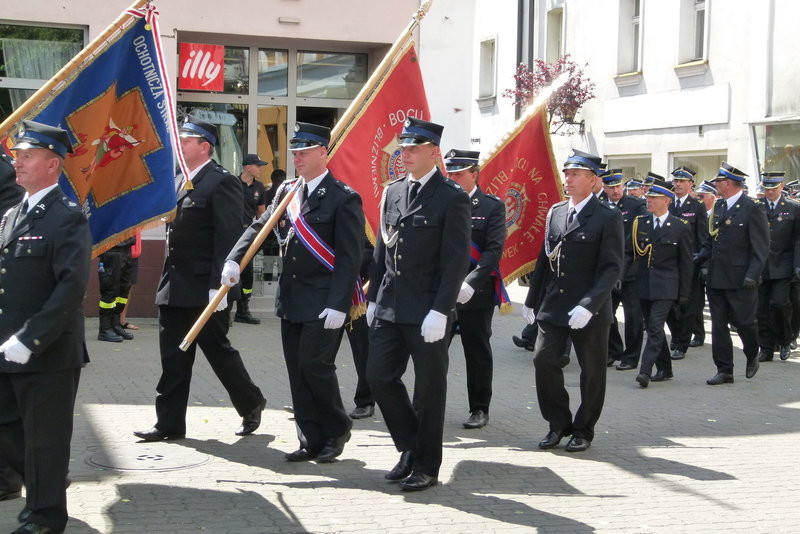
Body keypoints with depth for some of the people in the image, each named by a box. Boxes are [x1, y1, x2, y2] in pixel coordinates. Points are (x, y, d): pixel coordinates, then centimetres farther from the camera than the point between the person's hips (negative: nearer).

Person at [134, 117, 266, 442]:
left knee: (218, 350, 4)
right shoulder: (178, 182, 15)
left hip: (204, 289, -8)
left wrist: (218, 286, -22)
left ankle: (251, 404, 24)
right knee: (173, 357, 8)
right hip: (174, 287, 8)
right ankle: (170, 423, 14)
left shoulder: (221, 182, -12)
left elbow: (229, 238, -17)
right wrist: (167, 279, 16)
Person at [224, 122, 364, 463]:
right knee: (297, 370, 8)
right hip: (291, 300, 7)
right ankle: (312, 441, 17)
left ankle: (337, 429, 12)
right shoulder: (287, 192, 11)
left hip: (323, 303, -7)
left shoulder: (344, 198, -9)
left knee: (314, 364, -10)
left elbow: (349, 257, -13)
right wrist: (234, 259, -10)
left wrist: (337, 304, -19)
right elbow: (259, 227, 8)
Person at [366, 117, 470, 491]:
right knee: (379, 376, 5)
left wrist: (440, 311, -18)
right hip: (389, 307, 6)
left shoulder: (452, 197, -8)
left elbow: (456, 260, -12)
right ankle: (410, 447, 24)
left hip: (427, 312, -6)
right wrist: (373, 298, 13)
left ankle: (426, 466, 18)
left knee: (429, 389, 4)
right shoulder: (393, 192, 11)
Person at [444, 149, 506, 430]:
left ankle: (480, 409, 17)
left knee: (477, 353, 6)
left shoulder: (492, 206, -1)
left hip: (476, 293, -3)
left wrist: (470, 283, -22)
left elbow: (493, 250, -11)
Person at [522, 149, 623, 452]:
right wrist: (532, 300, 14)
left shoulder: (608, 218, -7)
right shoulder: (555, 212, 10)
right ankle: (558, 424, 15)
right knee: (544, 360, -4)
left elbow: (612, 268, -13)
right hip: (553, 307, 4)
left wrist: (588, 306, -22)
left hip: (590, 312, -4)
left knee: (592, 371, 6)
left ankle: (583, 431, 23)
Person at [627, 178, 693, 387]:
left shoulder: (681, 227, -2)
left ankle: (645, 371, -17)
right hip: (643, 284, 5)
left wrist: (684, 292, -2)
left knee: (655, 327, -14)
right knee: (652, 328, 11)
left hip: (665, 287, -5)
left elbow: (686, 262, 1)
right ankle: (664, 369, 24)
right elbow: (629, 252, 13)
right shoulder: (639, 223, 8)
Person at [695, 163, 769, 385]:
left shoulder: (752, 209, -10)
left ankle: (752, 355, 31)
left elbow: (761, 247, -11)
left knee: (743, 321, 2)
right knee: (718, 324, 5)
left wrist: (753, 275, -18)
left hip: (740, 281, -6)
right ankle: (724, 370, 12)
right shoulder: (719, 206, 11)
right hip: (716, 278, 6)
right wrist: (698, 258, 2)